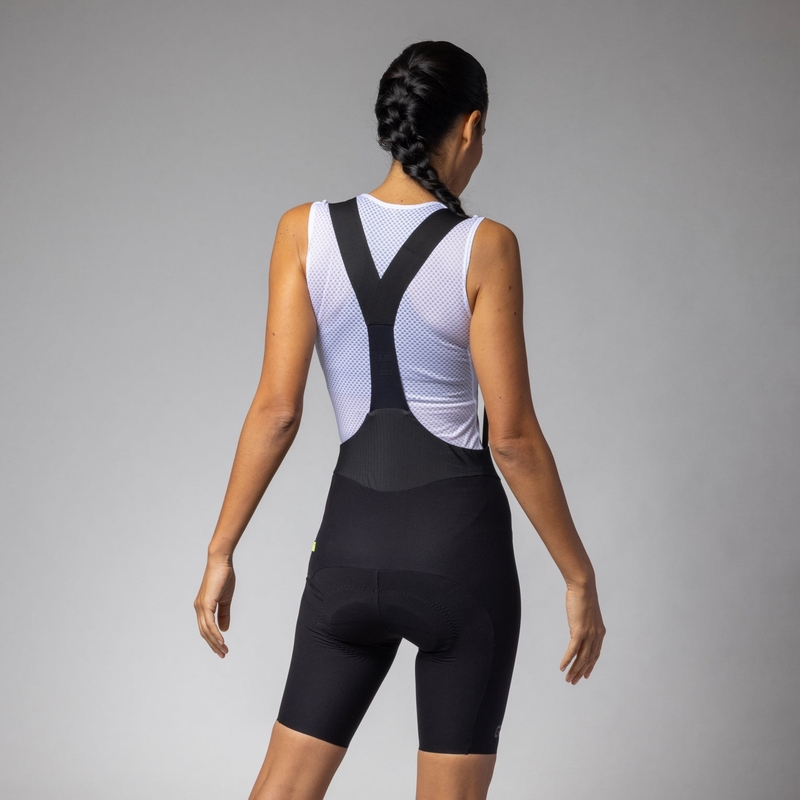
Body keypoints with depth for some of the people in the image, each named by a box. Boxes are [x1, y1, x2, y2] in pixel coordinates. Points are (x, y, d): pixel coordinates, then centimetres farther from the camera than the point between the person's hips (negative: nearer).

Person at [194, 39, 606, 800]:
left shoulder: (305, 231, -3)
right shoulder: (484, 247, -10)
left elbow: (276, 408, -5)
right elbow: (512, 436, -11)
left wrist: (220, 552, 2)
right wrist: (579, 576, -2)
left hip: (352, 543, 3)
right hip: (459, 543, -2)